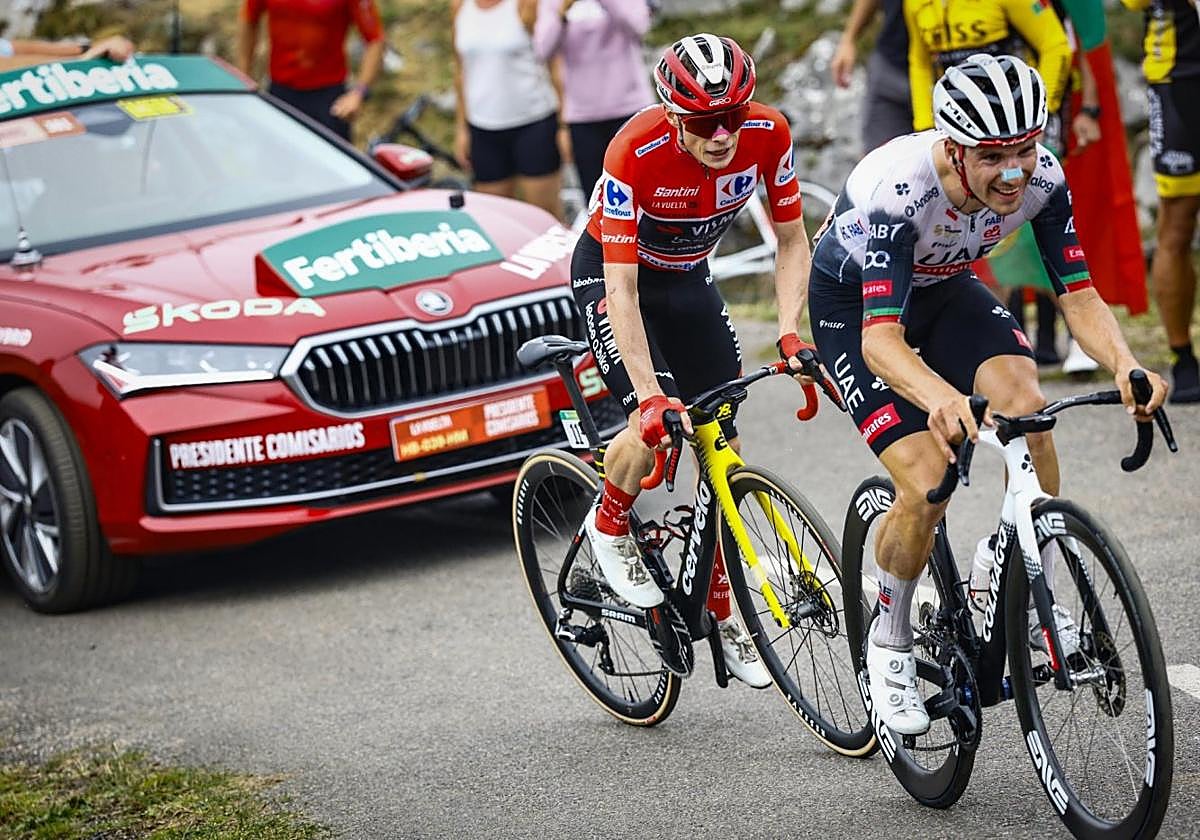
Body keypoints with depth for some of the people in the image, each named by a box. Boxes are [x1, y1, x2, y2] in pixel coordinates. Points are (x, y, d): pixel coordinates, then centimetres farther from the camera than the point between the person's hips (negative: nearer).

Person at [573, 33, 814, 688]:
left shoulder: (767, 134, -24)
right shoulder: (635, 153, -35)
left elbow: (791, 240, -10)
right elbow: (622, 289, -35)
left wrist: (789, 334, -24)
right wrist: (650, 395, -43)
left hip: (688, 278, 4)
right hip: (610, 274, -4)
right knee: (656, 424, -26)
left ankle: (720, 614, 16)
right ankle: (610, 528, 6)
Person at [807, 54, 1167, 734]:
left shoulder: (1041, 177, -24)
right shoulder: (897, 190, -38)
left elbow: (1079, 296, -19)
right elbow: (881, 338, -44)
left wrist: (1125, 365, -40)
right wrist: (940, 397, -65)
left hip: (943, 289, 4)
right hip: (854, 303, -4)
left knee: (1025, 403, -25)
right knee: (928, 485, -20)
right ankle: (890, 641, 6)